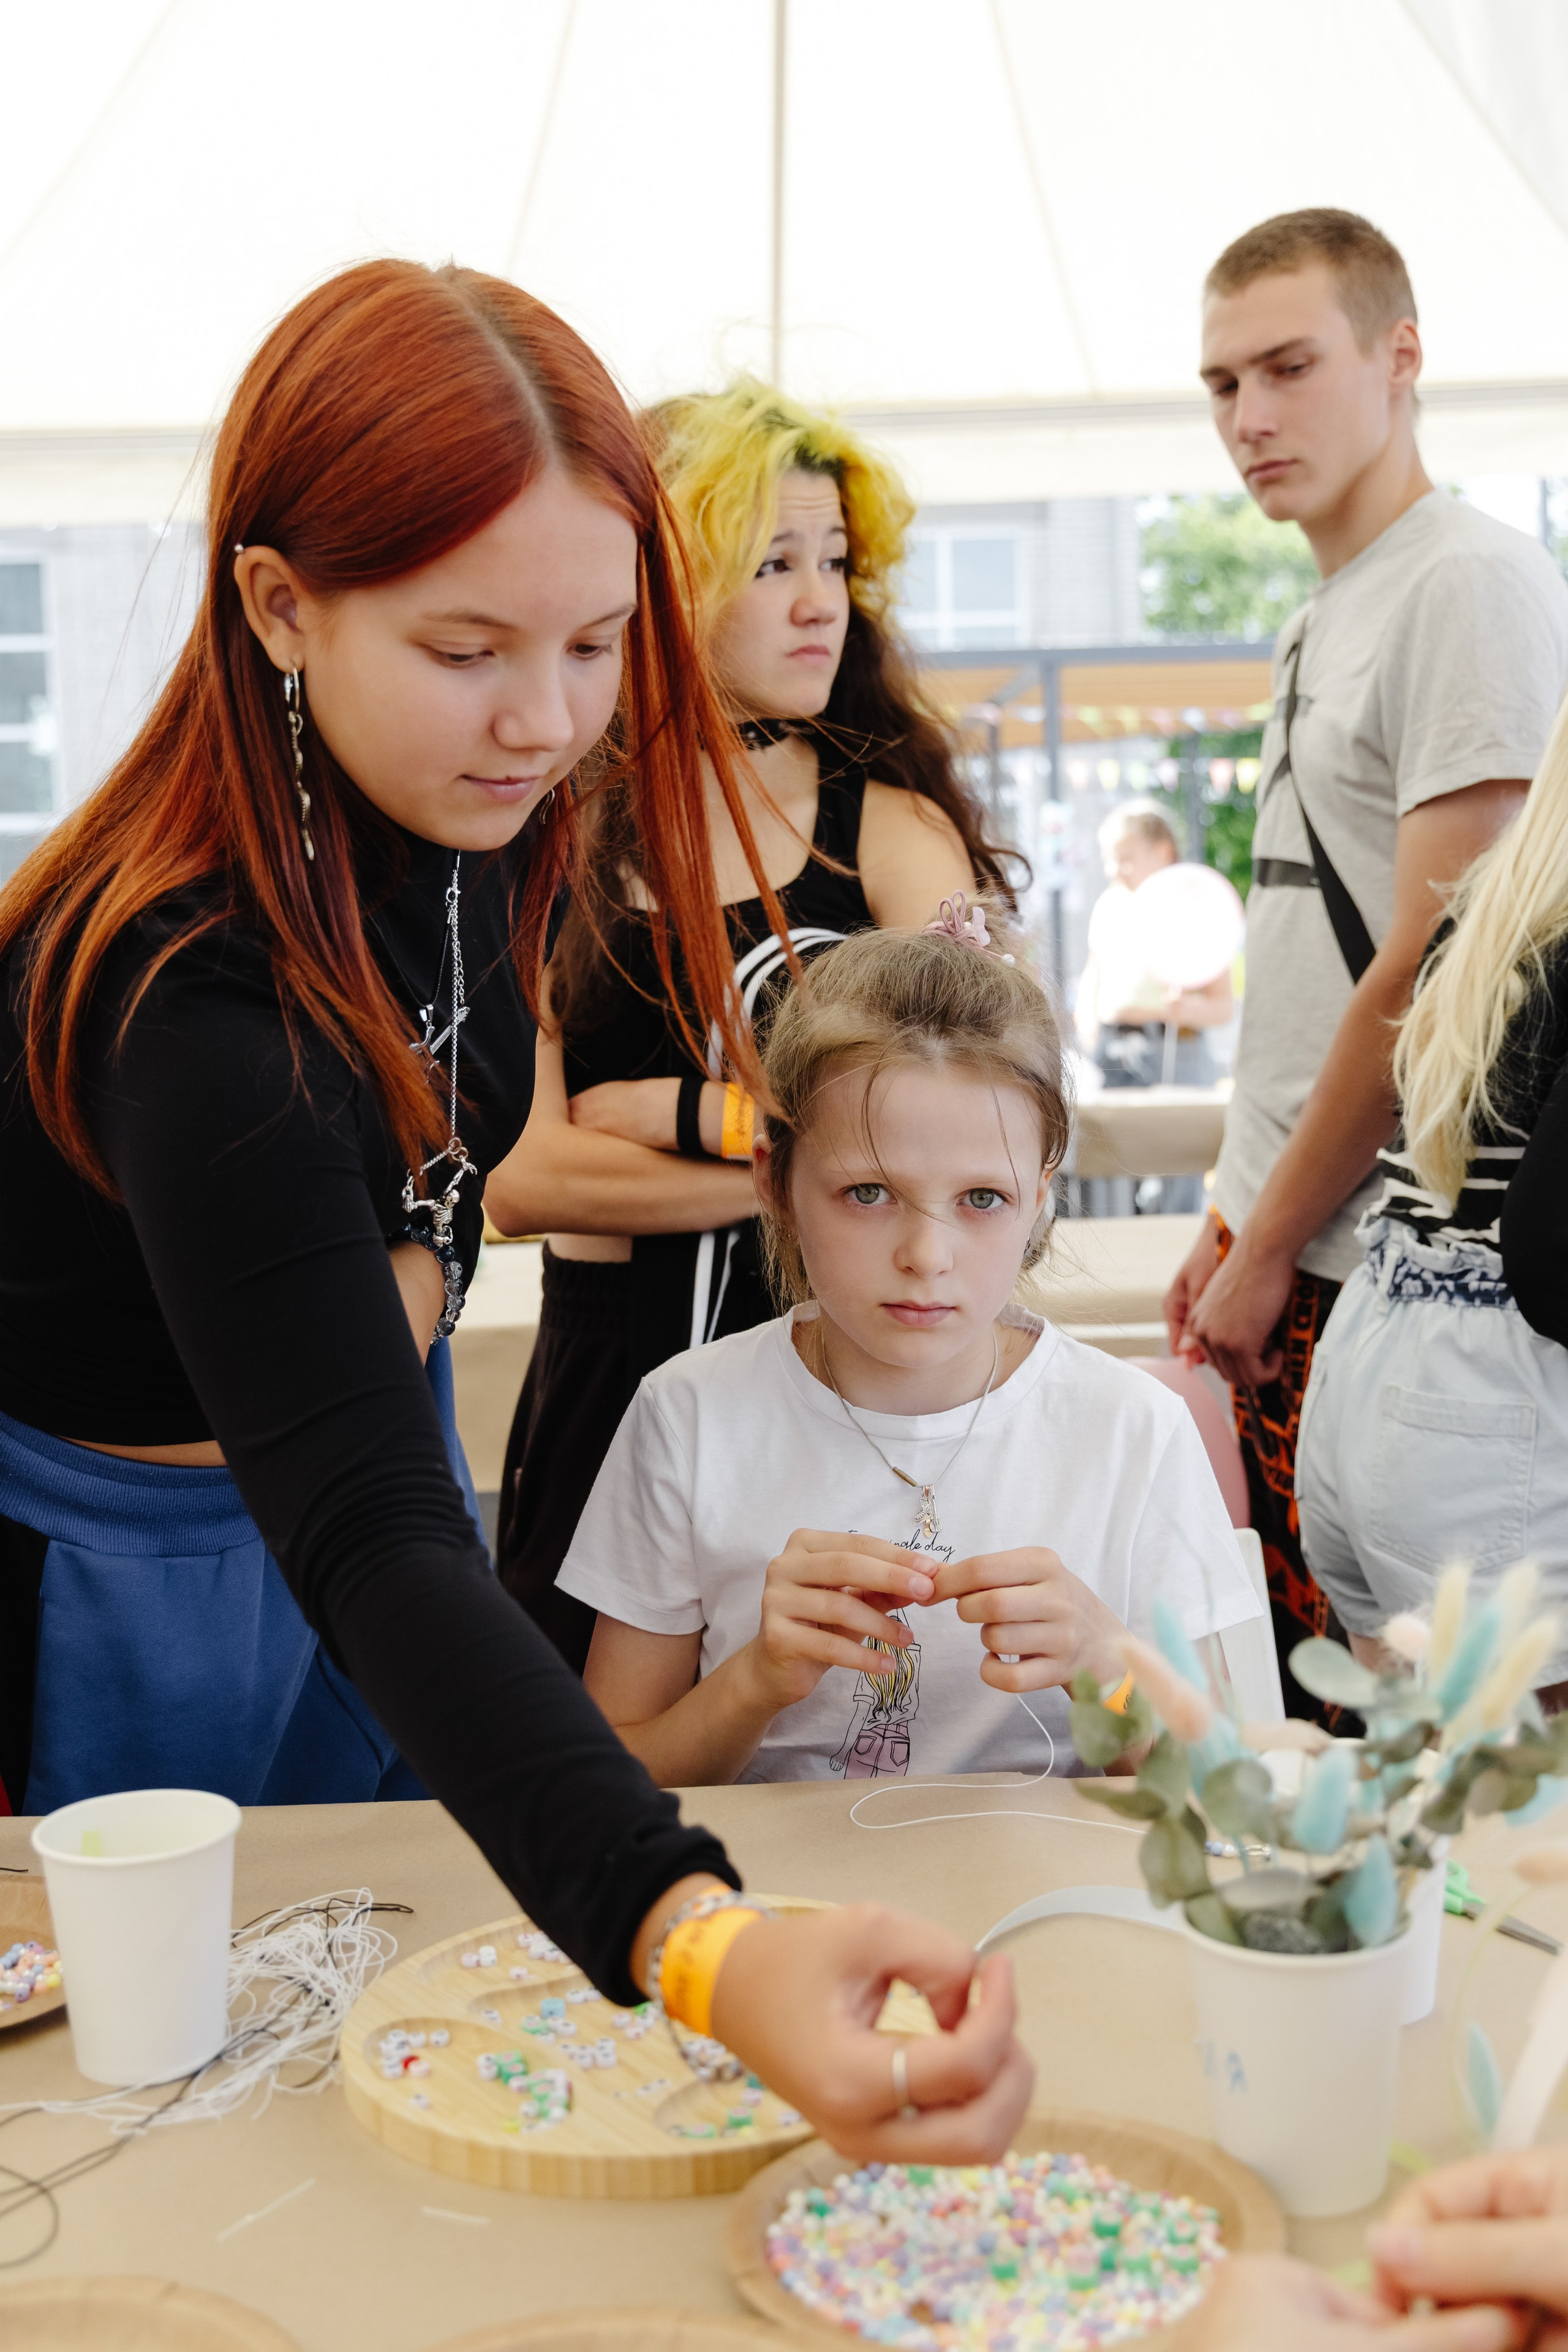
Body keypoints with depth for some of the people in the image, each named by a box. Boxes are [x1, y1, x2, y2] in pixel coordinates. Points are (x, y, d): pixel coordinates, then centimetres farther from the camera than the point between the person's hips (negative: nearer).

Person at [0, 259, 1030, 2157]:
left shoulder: (470, 813, -14)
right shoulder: (186, 986, -38)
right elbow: (369, 1543, -48)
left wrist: (410, 1269, -11)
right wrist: (696, 1942, -61)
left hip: (352, 1450, 7)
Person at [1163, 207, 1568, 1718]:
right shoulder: (1319, 623, 18)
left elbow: (1427, 981, -17)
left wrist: (1268, 1248, -11)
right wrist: (1233, 1214, 16)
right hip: (1293, 1268, 9)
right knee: (1282, 1712, 14)